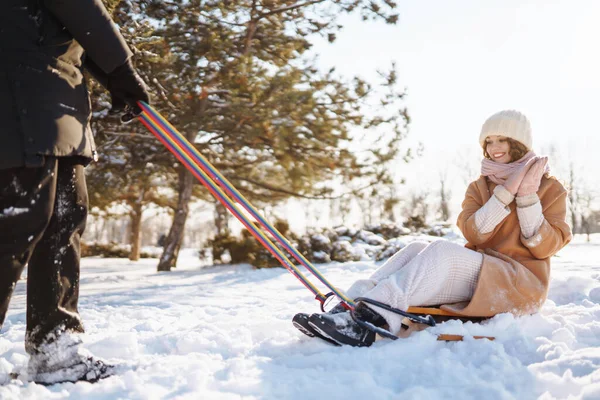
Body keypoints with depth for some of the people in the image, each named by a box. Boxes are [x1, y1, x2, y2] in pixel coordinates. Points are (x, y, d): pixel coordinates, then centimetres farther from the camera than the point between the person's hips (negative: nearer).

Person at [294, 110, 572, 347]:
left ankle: (370, 317, -47)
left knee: (441, 251, -31)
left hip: (521, 280, -5)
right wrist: (505, 192, -14)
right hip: (477, 273, 5)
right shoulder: (478, 188, 16)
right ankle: (348, 309, -38)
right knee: (416, 250, -23)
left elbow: (544, 248, -8)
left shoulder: (550, 189, 5)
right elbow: (473, 233, -5)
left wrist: (527, 197, -16)